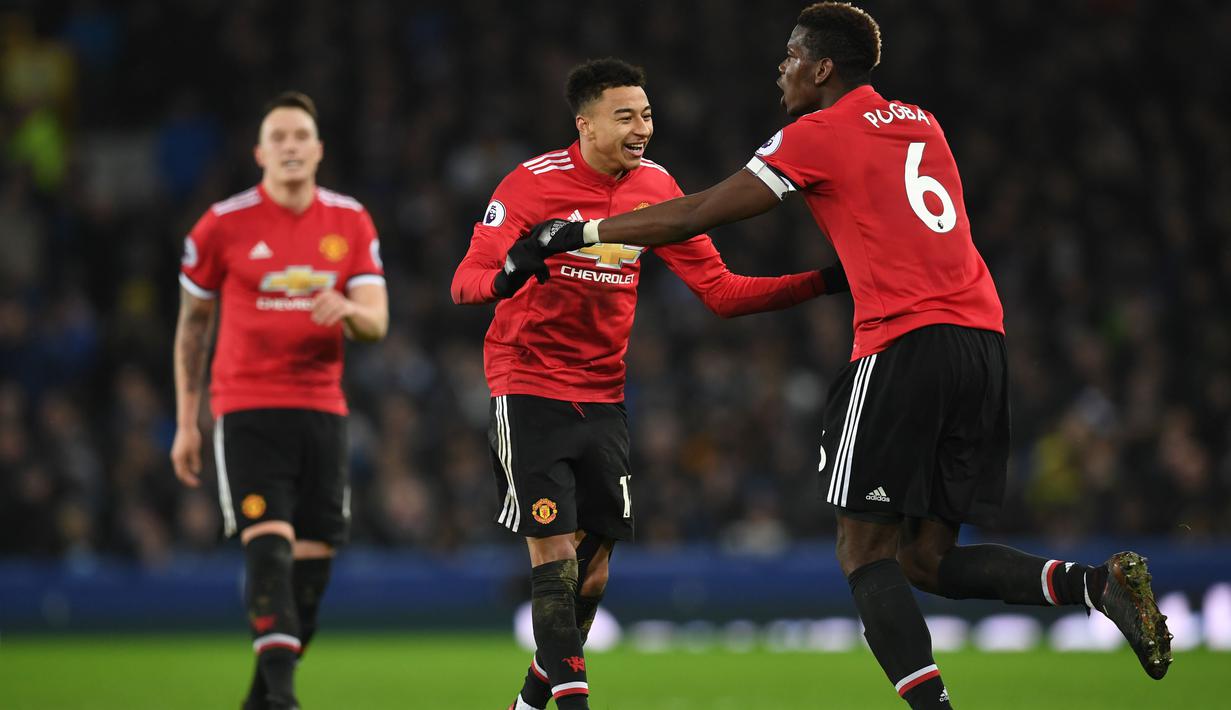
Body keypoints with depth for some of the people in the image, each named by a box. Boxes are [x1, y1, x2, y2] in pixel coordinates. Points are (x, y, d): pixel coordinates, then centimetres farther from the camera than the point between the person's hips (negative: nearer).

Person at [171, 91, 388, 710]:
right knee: (269, 546, -19)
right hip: (246, 409, -4)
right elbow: (192, 325, 8)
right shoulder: (224, 225, -1)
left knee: (312, 560, 3)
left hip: (322, 409, 4)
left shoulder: (351, 223, 7)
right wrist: (186, 422, 6)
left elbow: (376, 323, 3)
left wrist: (348, 311, -23)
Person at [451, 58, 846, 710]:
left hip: (602, 398, 5)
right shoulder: (533, 184, -12)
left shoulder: (654, 186, 2)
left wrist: (824, 282, -8)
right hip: (528, 391, -5)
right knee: (553, 551, -14)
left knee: (593, 565, 6)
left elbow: (720, 291, 4)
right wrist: (509, 274, -42)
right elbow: (465, 281, -18)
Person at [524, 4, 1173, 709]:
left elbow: (699, 215, 2)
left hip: (905, 341, -7)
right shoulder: (923, 123, 21)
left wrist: (580, 234, 10)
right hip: (983, 339, 7)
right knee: (929, 558, 9)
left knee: (867, 553, -4)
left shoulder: (818, 135, 1)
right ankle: (1100, 583, -9)